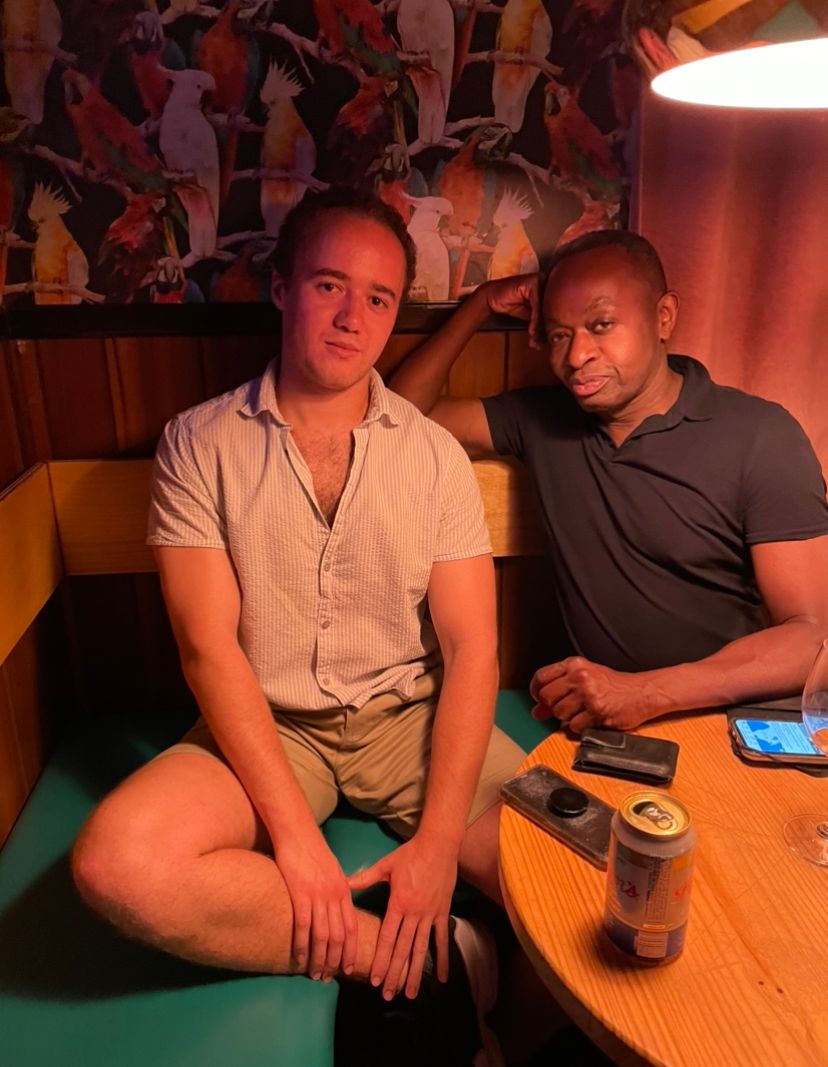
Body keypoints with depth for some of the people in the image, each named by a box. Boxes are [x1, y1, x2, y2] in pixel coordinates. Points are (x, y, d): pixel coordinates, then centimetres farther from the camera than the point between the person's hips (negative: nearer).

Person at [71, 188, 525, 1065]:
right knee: (117, 862, -29)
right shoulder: (201, 444, -4)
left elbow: (470, 648, -5)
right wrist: (293, 833, -19)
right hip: (266, 725, 1)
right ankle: (429, 955, -14)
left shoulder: (434, 455, -1)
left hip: (408, 715, 1)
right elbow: (209, 648, -10)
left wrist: (439, 839, -17)